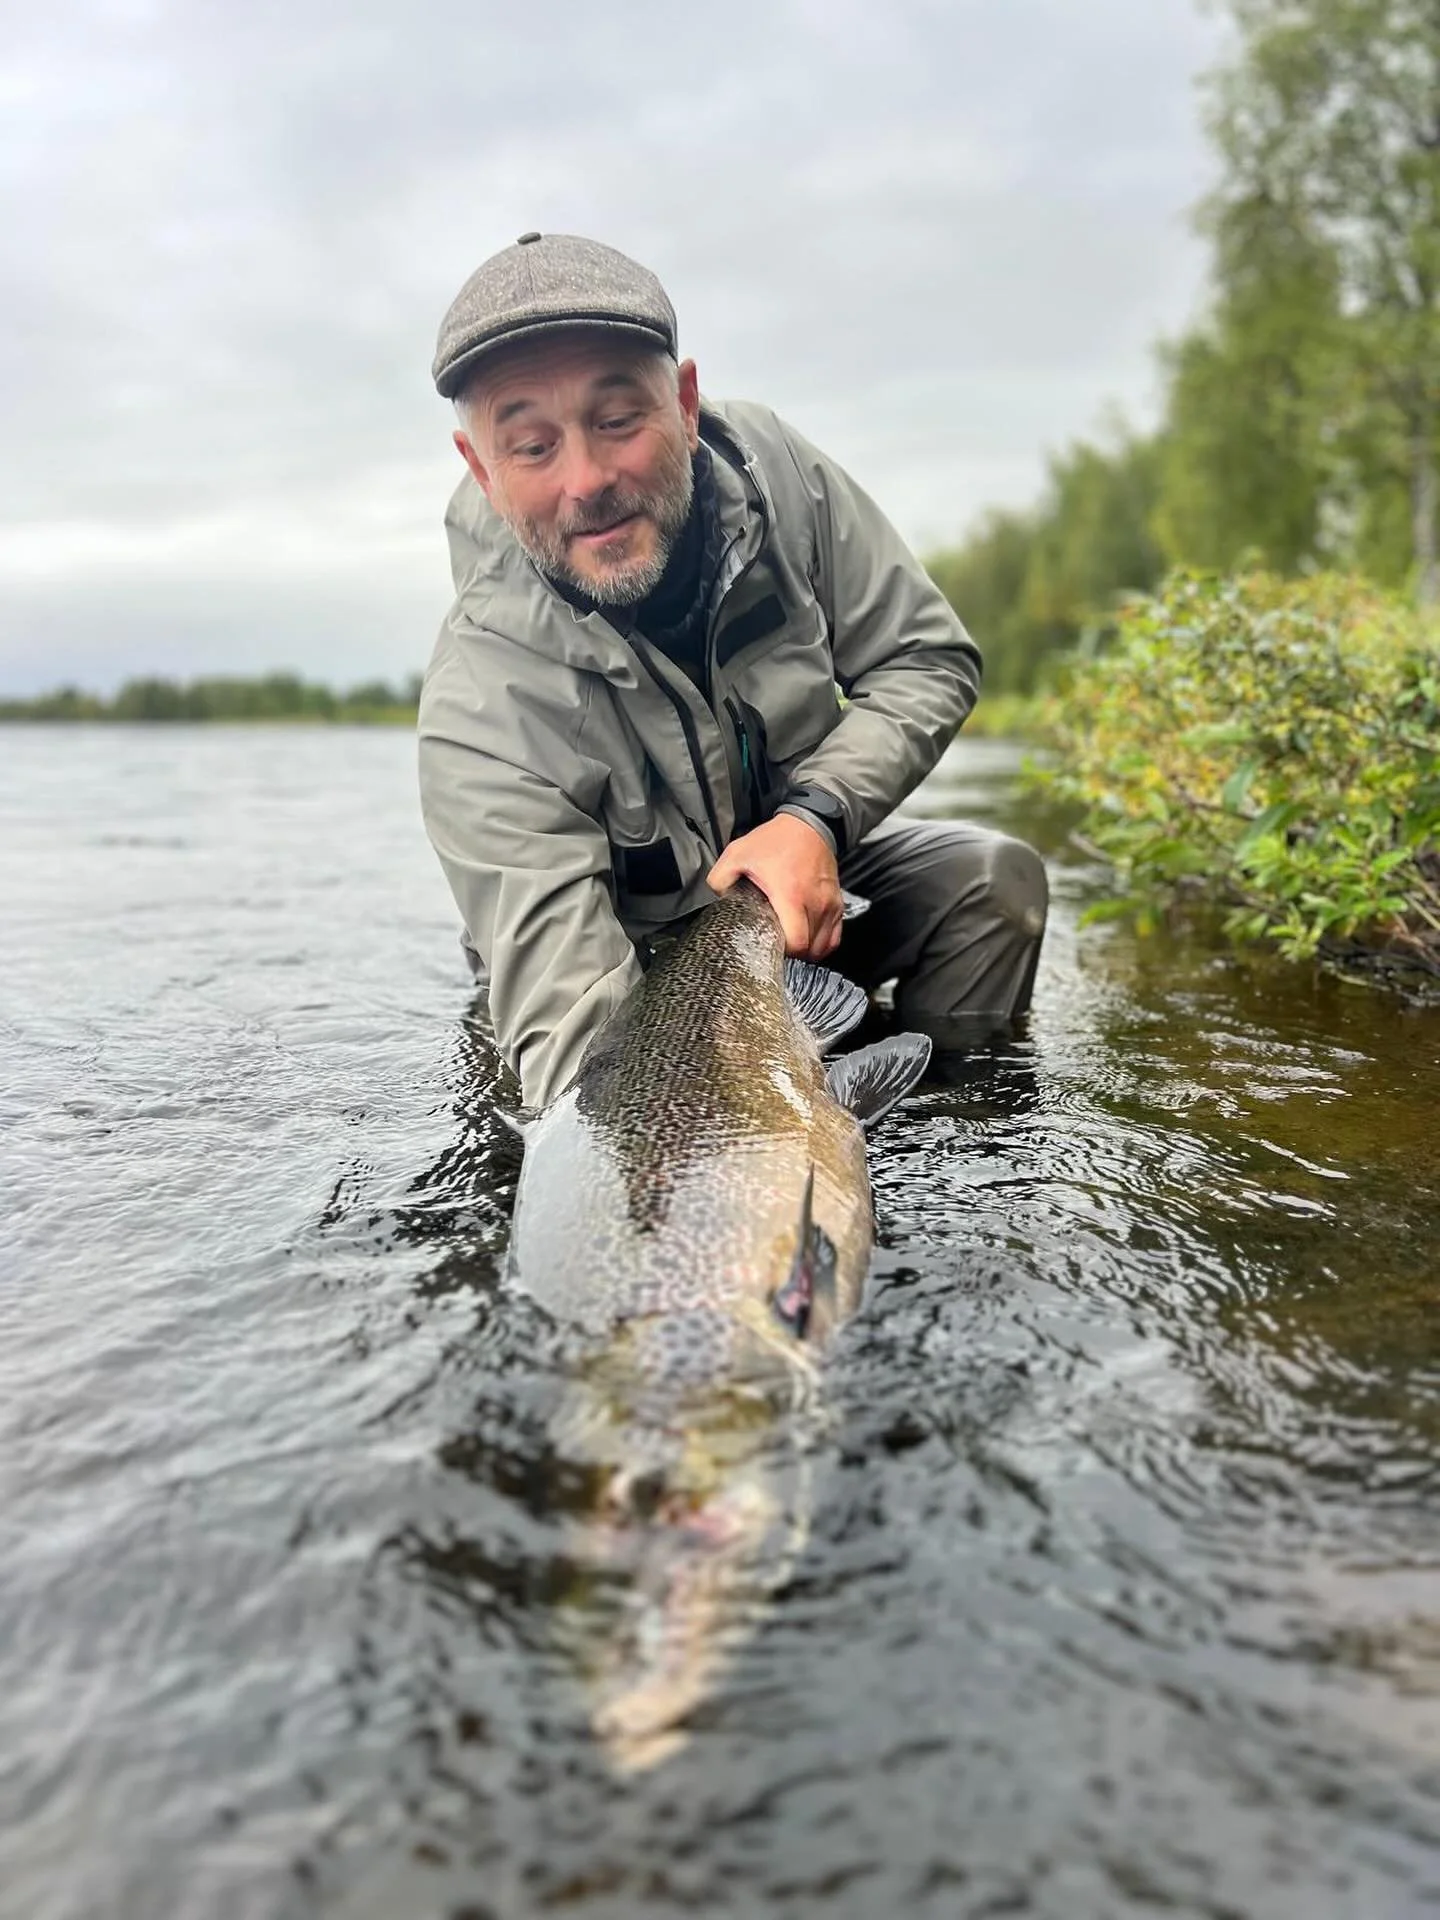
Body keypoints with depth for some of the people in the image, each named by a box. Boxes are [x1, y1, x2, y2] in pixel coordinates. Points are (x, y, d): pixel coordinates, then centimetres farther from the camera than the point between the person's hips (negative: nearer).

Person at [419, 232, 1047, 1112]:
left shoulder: (765, 464, -18)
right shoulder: (482, 707, -31)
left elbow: (930, 659, -7)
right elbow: (572, 1017, -37)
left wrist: (817, 816, -25)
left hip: (810, 878, 3)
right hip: (642, 959, -2)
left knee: (995, 879, -17)